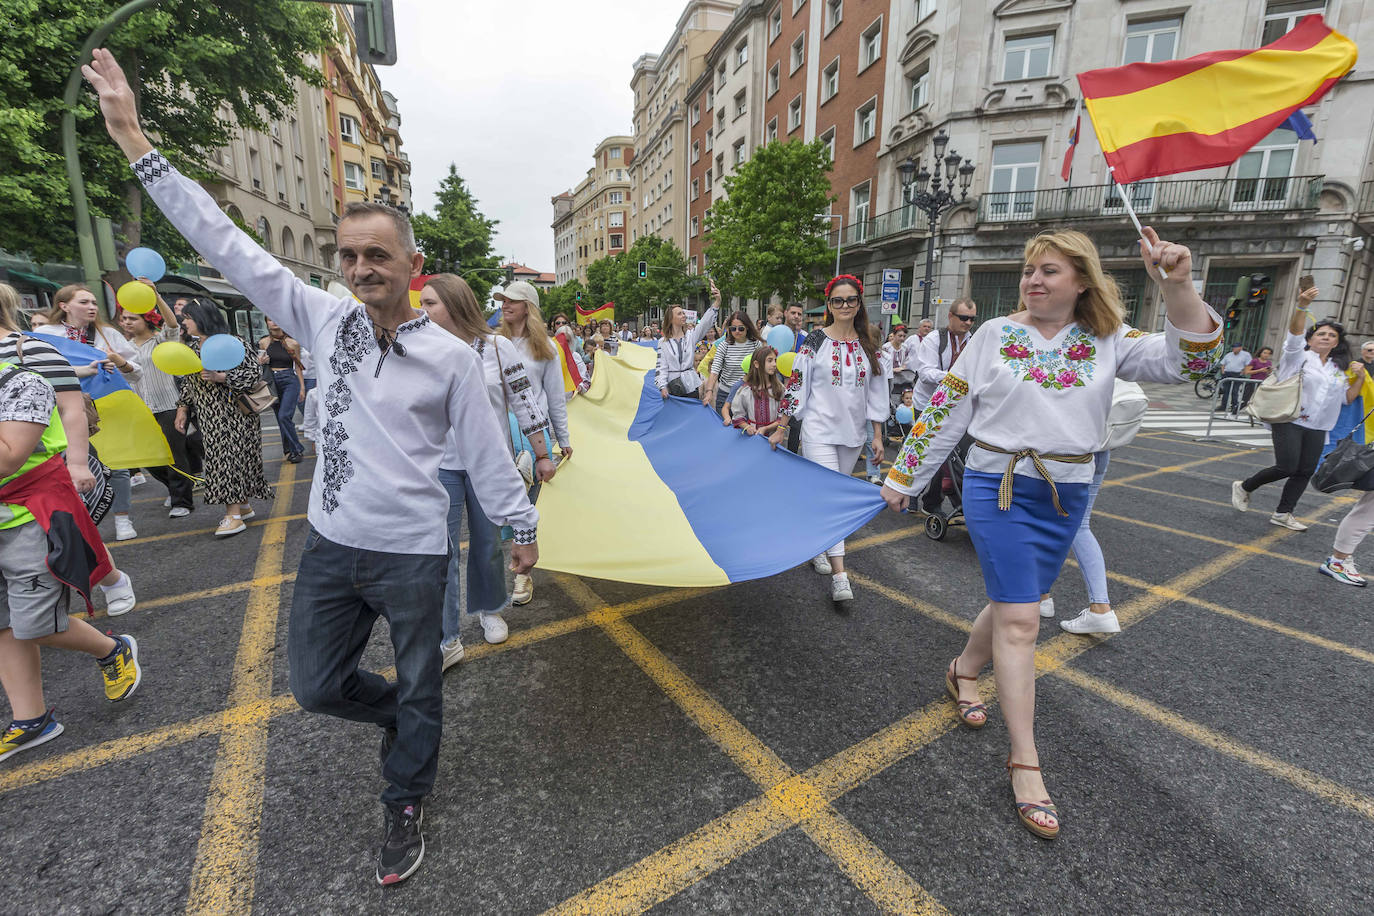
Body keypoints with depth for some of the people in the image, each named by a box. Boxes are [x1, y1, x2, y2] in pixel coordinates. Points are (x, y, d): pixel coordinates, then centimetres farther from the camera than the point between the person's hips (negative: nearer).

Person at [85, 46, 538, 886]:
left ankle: (406, 806, 39)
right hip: (332, 543, 5)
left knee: (417, 691, 13)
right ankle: (406, 714, 49)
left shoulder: (450, 355, -11)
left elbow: (488, 453, -7)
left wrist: (521, 529, -1)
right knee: (318, 684, 19)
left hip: (412, 553, -4)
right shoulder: (326, 320, 1)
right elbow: (227, 244, 4)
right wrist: (134, 140, 3)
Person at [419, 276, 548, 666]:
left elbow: (524, 402, -2)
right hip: (441, 466, 1)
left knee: (487, 545, 12)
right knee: (442, 552, 1)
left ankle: (490, 610, 37)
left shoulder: (497, 347, -5)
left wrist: (542, 455, -1)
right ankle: (445, 641, 13)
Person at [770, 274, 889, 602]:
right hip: (819, 431, -4)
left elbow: (876, 392, 11)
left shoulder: (869, 346, 8)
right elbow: (796, 386, -3)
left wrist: (877, 436, 8)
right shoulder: (815, 341, -3)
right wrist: (781, 430, -4)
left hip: (853, 434, 5)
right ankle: (839, 576, -12)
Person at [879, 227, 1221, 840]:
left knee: (1013, 603, 15)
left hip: (1065, 496, 3)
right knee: (1020, 620, -6)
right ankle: (1024, 763, 4)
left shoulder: (1109, 342, 5)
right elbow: (944, 410, -1)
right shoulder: (995, 335, -1)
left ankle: (963, 670, 44)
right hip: (996, 486, -3)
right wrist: (904, 476, 0)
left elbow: (1190, 360, -7)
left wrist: (1178, 287, -19)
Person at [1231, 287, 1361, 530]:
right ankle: (1244, 487, 8)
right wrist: (1302, 306, -31)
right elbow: (1295, 332, -17)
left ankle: (1282, 514, 9)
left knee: (1305, 472, 2)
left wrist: (1360, 379, 3)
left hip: (1317, 428, 6)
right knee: (1287, 467, -15)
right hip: (1289, 421, -6)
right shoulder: (1299, 355, 1)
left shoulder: (1338, 369, 19)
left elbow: (1348, 398, 19)